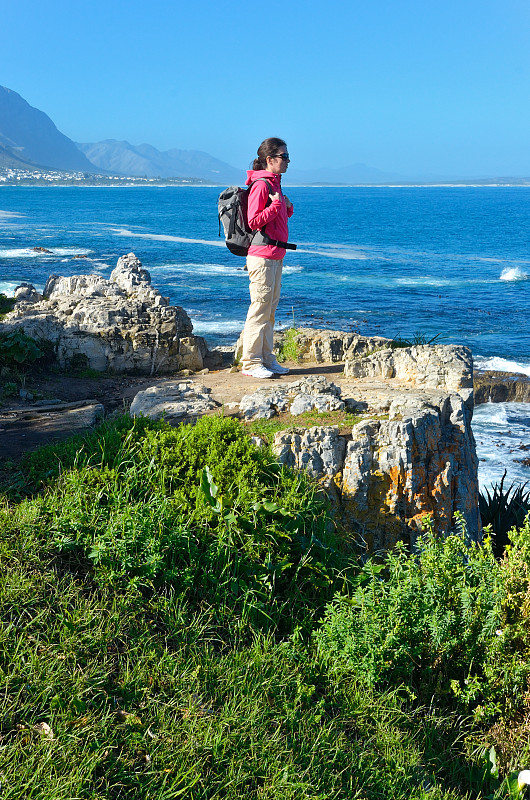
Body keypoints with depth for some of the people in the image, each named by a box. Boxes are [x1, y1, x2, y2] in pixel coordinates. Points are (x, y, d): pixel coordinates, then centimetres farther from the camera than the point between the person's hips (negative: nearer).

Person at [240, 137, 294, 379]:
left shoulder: (274, 184, 17)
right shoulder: (260, 185, -12)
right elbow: (254, 222, -18)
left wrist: (287, 208, 7)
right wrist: (275, 205, -20)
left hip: (275, 256, 10)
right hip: (262, 256, -10)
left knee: (270, 309, 12)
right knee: (260, 309, -6)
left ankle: (266, 359, 19)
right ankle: (251, 363, -1)